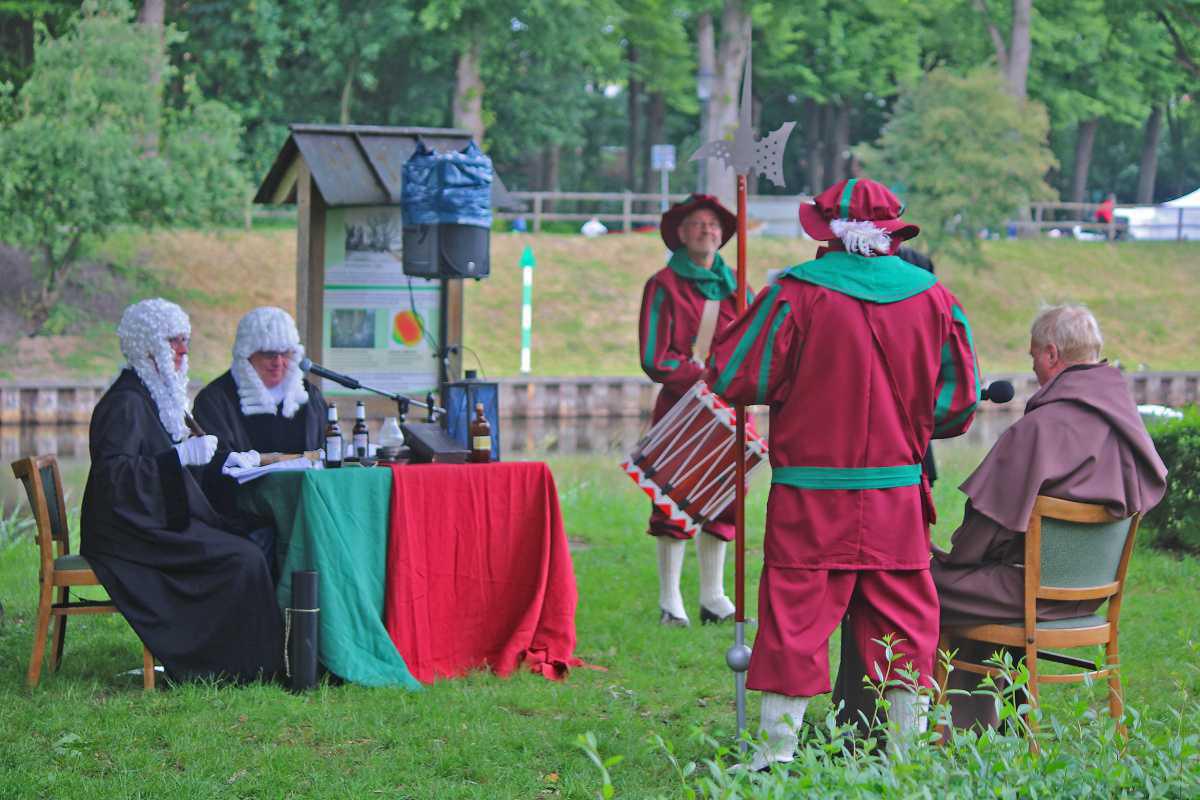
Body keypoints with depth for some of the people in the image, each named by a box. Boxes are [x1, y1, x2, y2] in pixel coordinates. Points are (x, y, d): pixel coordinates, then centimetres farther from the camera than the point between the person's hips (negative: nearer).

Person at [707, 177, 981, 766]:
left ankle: (777, 750, 4)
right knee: (903, 623, 11)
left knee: (795, 622, 2)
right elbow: (958, 401, 9)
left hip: (809, 498, -3)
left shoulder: (796, 294, -9)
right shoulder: (934, 299, 3)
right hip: (897, 494, 3)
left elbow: (732, 378, -5)